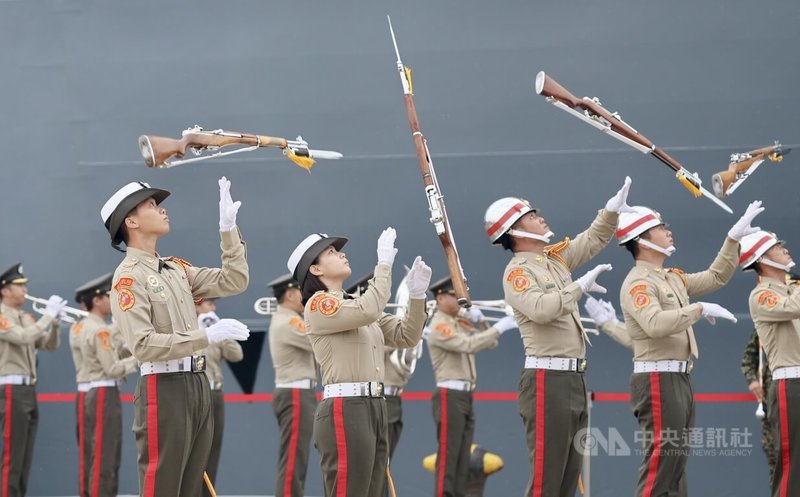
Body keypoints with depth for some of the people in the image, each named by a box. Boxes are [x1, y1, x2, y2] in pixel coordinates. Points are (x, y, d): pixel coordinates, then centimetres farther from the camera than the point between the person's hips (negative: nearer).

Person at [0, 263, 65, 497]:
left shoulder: (26, 318, 17)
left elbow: (49, 345, 16)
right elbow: (23, 337, -23)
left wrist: (54, 322, -1)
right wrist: (48, 315, -17)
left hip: (29, 390, 9)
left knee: (25, 456, 10)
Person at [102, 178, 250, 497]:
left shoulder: (177, 269, 17)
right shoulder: (129, 277, -8)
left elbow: (234, 282, 15)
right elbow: (143, 345, -18)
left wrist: (228, 228, 9)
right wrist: (207, 336, -21)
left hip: (198, 386, 8)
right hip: (164, 389, -8)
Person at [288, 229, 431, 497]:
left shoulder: (354, 304, 22)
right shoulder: (318, 304, -5)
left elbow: (406, 336, 16)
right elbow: (369, 311, -23)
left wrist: (417, 294, 2)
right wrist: (384, 262, -14)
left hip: (374, 409, 9)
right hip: (344, 411, -9)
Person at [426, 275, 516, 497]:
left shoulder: (460, 323, 16)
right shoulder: (439, 326, -12)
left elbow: (490, 343, 17)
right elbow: (468, 345, -25)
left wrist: (480, 323, 1)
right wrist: (499, 328, -25)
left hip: (466, 396, 9)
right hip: (450, 396, -9)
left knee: (463, 458, 9)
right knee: (448, 456, -10)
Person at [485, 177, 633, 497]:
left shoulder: (556, 257, 16)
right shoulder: (517, 272, -10)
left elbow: (594, 240, 27)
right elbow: (540, 308, -28)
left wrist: (611, 211, 11)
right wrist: (579, 287, -24)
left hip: (575, 377, 9)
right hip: (547, 380, -9)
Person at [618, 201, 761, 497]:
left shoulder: (673, 278, 17)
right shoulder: (638, 282, -14)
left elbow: (715, 277, 25)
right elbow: (655, 323, -30)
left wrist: (734, 238, 17)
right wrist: (700, 309, -25)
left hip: (680, 379, 10)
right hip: (658, 380, -10)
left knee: (676, 462, 12)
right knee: (660, 461, -13)